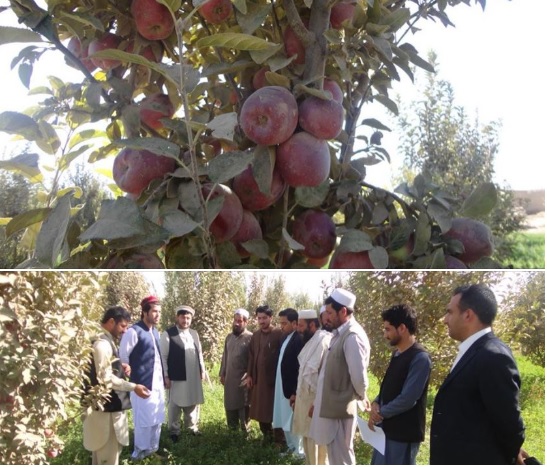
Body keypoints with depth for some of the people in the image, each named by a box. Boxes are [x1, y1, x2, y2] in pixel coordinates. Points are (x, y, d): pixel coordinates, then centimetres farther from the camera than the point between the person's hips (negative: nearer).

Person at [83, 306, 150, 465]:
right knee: (109, 456, -2)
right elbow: (105, 379, -24)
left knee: (102, 453, 20)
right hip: (107, 408, -10)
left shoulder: (108, 342, 11)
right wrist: (133, 387, -21)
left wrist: (121, 369, 4)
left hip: (110, 407, 10)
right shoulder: (102, 344, -20)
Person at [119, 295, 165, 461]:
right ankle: (140, 450, 17)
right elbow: (122, 356, -12)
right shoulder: (134, 331, -14)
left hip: (157, 382, 8)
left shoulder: (155, 332, 11)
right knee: (144, 418, 1)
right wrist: (132, 376, -6)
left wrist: (164, 376, 14)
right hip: (143, 383, -8)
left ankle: (152, 448, 29)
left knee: (157, 417, 14)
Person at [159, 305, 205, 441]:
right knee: (175, 405, 7)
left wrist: (202, 370, 11)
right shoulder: (168, 334, -9)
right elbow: (162, 356, -10)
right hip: (176, 377, -5)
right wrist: (165, 376, -12)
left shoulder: (194, 334, 10)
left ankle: (192, 428, 30)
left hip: (194, 376, 5)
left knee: (193, 403, 15)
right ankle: (174, 432, 20)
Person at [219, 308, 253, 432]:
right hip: (229, 377, 5)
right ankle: (232, 428, 26)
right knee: (229, 403, 12)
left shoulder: (250, 338, -11)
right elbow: (225, 356, 14)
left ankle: (244, 429, 17)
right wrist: (222, 373, 12)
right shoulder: (229, 337, 8)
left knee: (243, 404, 4)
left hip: (243, 378, -5)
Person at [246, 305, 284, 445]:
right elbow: (251, 356, 12)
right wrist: (249, 375, 7)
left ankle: (278, 439, 13)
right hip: (258, 378, 5)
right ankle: (267, 436, 25)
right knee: (260, 409, 10)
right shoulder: (255, 335, 9)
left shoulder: (279, 334, -9)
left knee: (275, 409, 2)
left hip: (274, 378, -5)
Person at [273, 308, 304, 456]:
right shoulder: (285, 338, 10)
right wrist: (286, 390, 13)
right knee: (285, 423, 17)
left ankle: (299, 454, 13)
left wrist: (296, 392, -20)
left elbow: (301, 369, -21)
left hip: (292, 390, -9)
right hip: (282, 389, 9)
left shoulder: (299, 340, -19)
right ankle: (291, 449, 30)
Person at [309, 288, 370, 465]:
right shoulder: (339, 334, 11)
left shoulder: (353, 336, -20)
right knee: (335, 456, 18)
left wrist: (362, 398, -4)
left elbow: (359, 376, -22)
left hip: (340, 409, -9)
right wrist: (318, 402, 15)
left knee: (340, 459, 2)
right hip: (331, 406, 9)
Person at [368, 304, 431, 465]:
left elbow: (408, 399, -24)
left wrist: (380, 413, -12)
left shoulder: (420, 358, -20)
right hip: (388, 428, 9)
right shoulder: (397, 354, 9)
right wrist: (376, 403, -3)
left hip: (404, 432, -9)